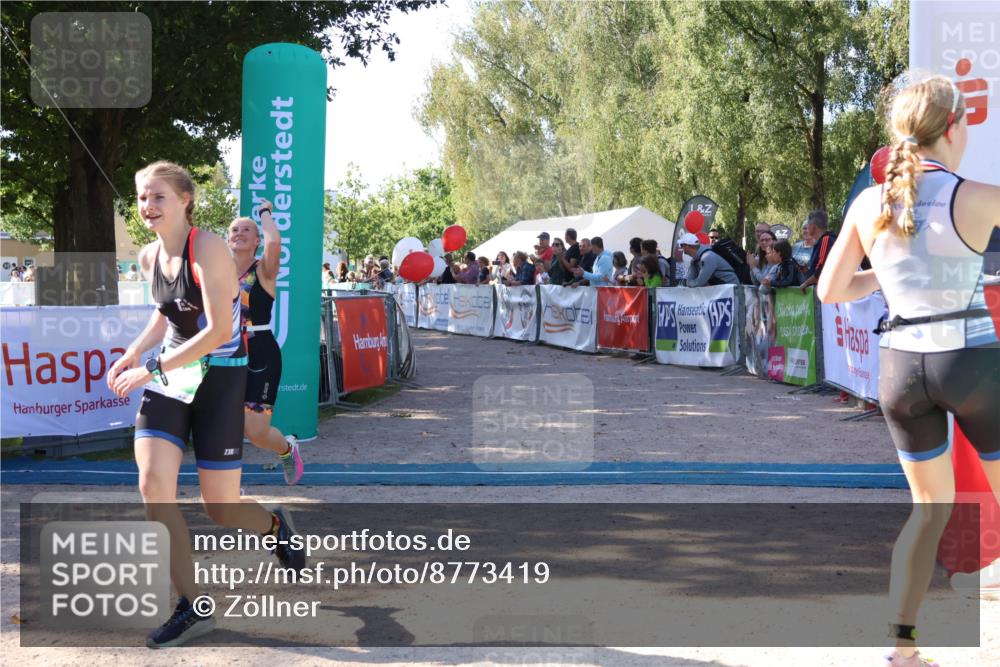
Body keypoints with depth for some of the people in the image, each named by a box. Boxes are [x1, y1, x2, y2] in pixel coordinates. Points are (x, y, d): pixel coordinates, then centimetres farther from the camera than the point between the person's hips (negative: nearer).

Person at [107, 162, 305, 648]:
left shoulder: (208, 248, -17)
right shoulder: (148, 257, 5)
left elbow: (218, 330, -22)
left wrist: (154, 368, -21)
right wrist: (134, 353, 6)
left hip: (218, 376, -6)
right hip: (169, 376, 6)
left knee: (220, 510, -2)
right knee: (153, 484, -14)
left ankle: (275, 526, 37)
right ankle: (192, 609, -2)